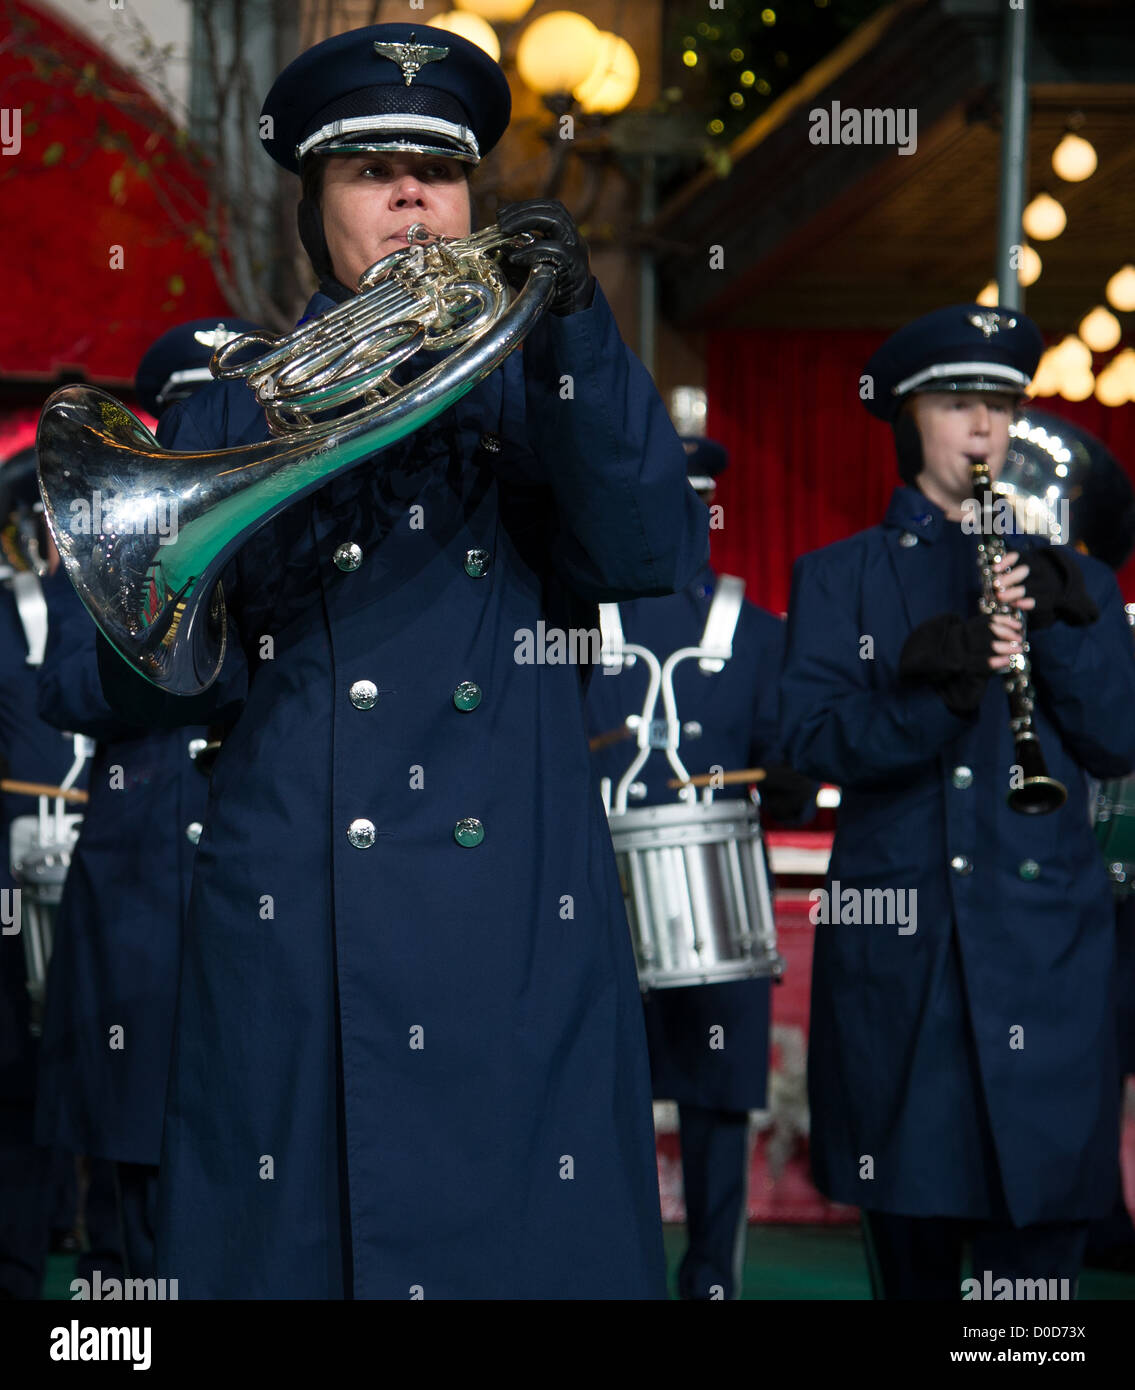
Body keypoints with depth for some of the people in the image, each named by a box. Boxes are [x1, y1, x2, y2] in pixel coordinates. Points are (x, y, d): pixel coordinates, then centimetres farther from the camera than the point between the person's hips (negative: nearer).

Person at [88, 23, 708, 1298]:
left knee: (524, 1247, -3)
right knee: (278, 1239, -1)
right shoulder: (234, 403, 13)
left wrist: (572, 326, -15)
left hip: (512, 931, 0)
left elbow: (656, 556, -5)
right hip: (290, 934, 0)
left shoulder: (529, 388, 14)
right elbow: (148, 687, 7)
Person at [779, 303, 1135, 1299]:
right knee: (912, 1250, 5)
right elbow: (812, 736, -4)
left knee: (1037, 1251, -5)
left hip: (1043, 948, 0)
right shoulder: (840, 579, 11)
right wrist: (930, 686, -22)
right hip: (894, 951, 0)